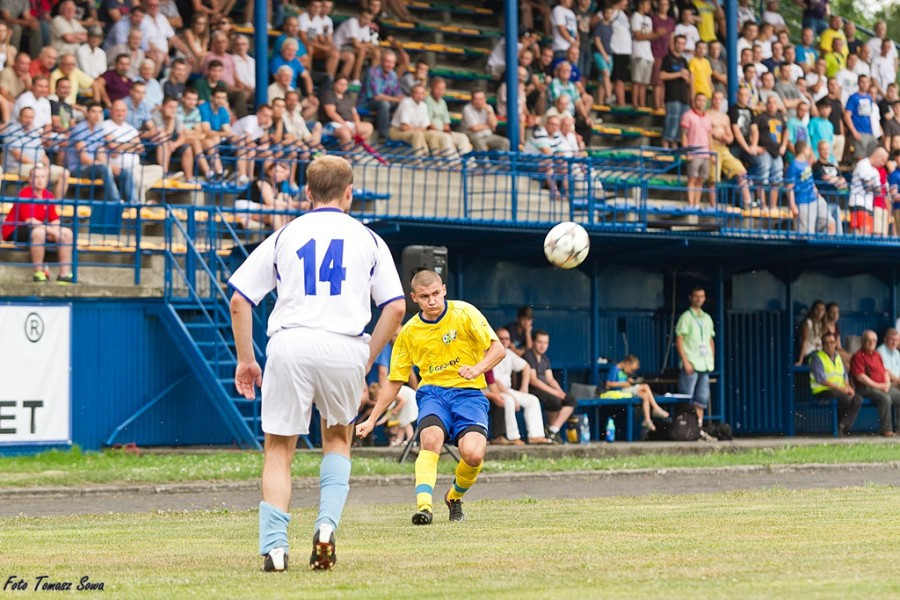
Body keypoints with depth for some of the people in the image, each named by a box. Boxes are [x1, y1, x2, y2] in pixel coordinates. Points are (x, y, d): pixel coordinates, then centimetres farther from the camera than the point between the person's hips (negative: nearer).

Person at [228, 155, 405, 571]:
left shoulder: (284, 237, 12)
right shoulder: (368, 239, 12)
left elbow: (239, 300, 7)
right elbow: (396, 306, 7)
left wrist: (245, 359, 13)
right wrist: (367, 359, 13)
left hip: (289, 346, -1)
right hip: (345, 349, 1)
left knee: (279, 448, 7)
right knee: (337, 438, 22)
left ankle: (274, 545, -5)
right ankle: (327, 525, 3)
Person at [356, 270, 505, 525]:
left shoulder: (464, 313, -2)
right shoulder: (409, 332, 6)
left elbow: (498, 349, -5)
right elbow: (394, 380, 15)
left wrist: (477, 369, -25)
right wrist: (372, 420, 13)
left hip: (468, 391, -2)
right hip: (432, 391, 2)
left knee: (473, 454, -25)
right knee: (430, 439, -33)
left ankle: (455, 497, 7)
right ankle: (424, 505, -43)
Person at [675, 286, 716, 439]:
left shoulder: (707, 318, 17)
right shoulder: (686, 317, -2)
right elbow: (679, 340, -7)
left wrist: (712, 359, 11)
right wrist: (685, 362, -14)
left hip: (705, 364, 6)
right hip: (691, 365, -6)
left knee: (702, 398, 7)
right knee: (687, 398, -8)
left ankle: (699, 428, 10)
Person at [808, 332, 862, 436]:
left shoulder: (838, 357, 19)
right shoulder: (817, 358, -5)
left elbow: (845, 377, 20)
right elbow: (822, 380, -14)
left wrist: (848, 388, -3)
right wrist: (841, 389, -17)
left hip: (840, 391, 7)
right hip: (822, 392, -7)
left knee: (858, 399, -20)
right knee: (845, 399, -32)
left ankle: (842, 426, -20)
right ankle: (840, 427, -13)